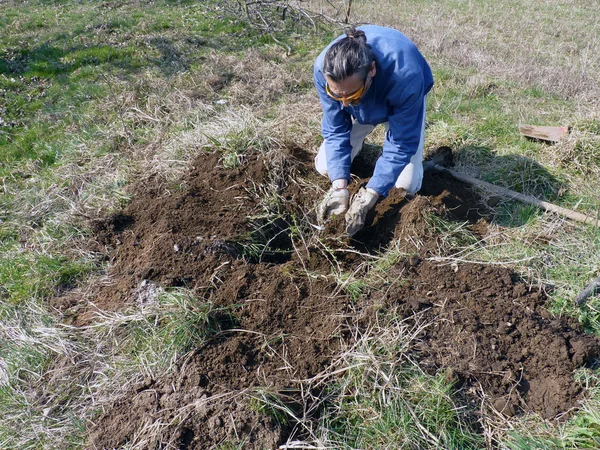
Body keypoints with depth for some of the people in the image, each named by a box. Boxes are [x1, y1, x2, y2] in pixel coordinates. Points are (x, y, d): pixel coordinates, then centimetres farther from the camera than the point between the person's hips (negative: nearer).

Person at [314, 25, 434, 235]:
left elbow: (402, 143, -36)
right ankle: (357, 141, 22)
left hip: (398, 103, -2)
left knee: (407, 186, -7)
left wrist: (369, 196, -42)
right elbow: (335, 131, -26)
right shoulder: (323, 69, -36)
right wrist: (339, 186, -37)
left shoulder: (406, 77, -45)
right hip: (361, 109, 2)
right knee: (325, 167, -7)